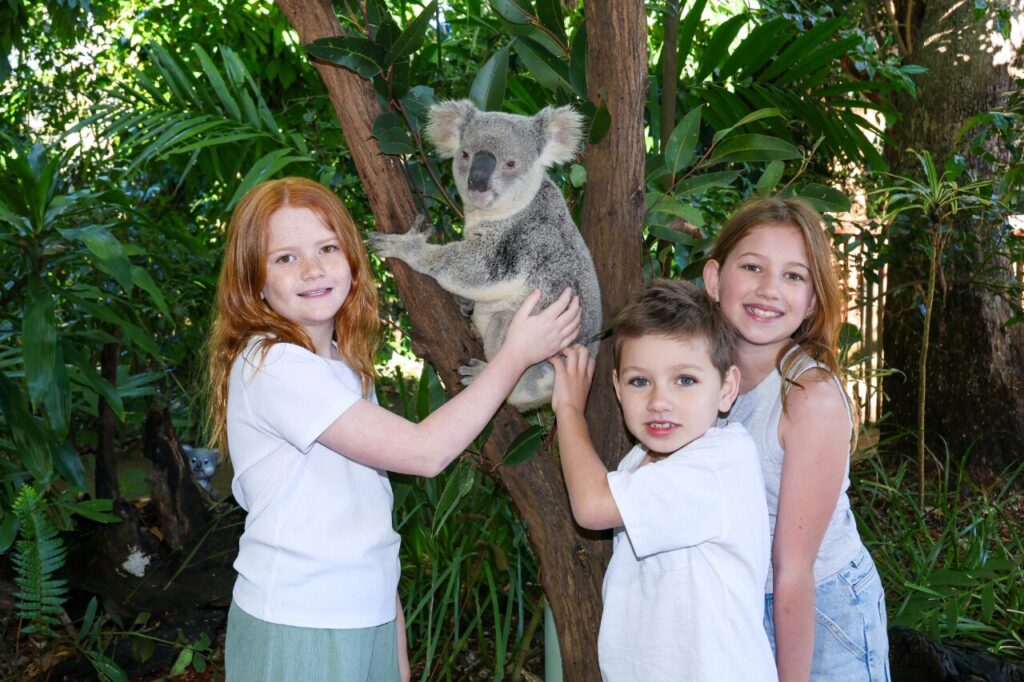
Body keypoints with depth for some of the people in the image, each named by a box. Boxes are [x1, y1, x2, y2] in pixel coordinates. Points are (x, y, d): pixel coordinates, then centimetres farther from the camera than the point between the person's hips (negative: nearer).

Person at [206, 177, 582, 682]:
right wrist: (517, 354, -12)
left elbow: (367, 526, 11)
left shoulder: (345, 365, 10)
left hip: (368, 623, 7)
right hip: (295, 634, -7)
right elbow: (422, 451, -20)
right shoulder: (272, 366, -17)